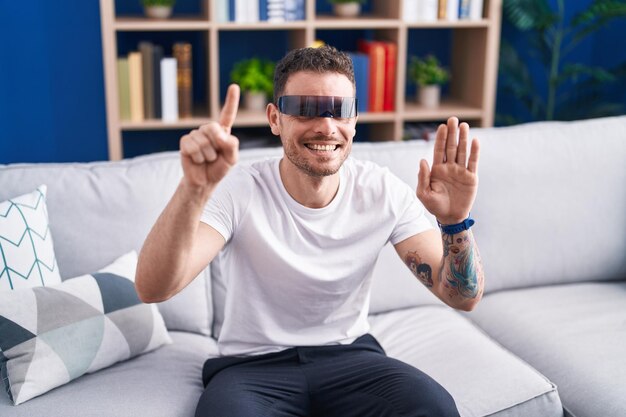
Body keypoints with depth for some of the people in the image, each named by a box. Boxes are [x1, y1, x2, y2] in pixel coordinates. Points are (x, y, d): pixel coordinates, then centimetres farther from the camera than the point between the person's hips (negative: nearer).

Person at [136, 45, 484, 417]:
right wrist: (194, 189, -46)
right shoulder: (237, 192, -16)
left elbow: (462, 298, -9)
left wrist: (455, 222, -29)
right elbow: (153, 289, -29)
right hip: (251, 364, -2)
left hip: (350, 355, 2)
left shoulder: (383, 191, -7)